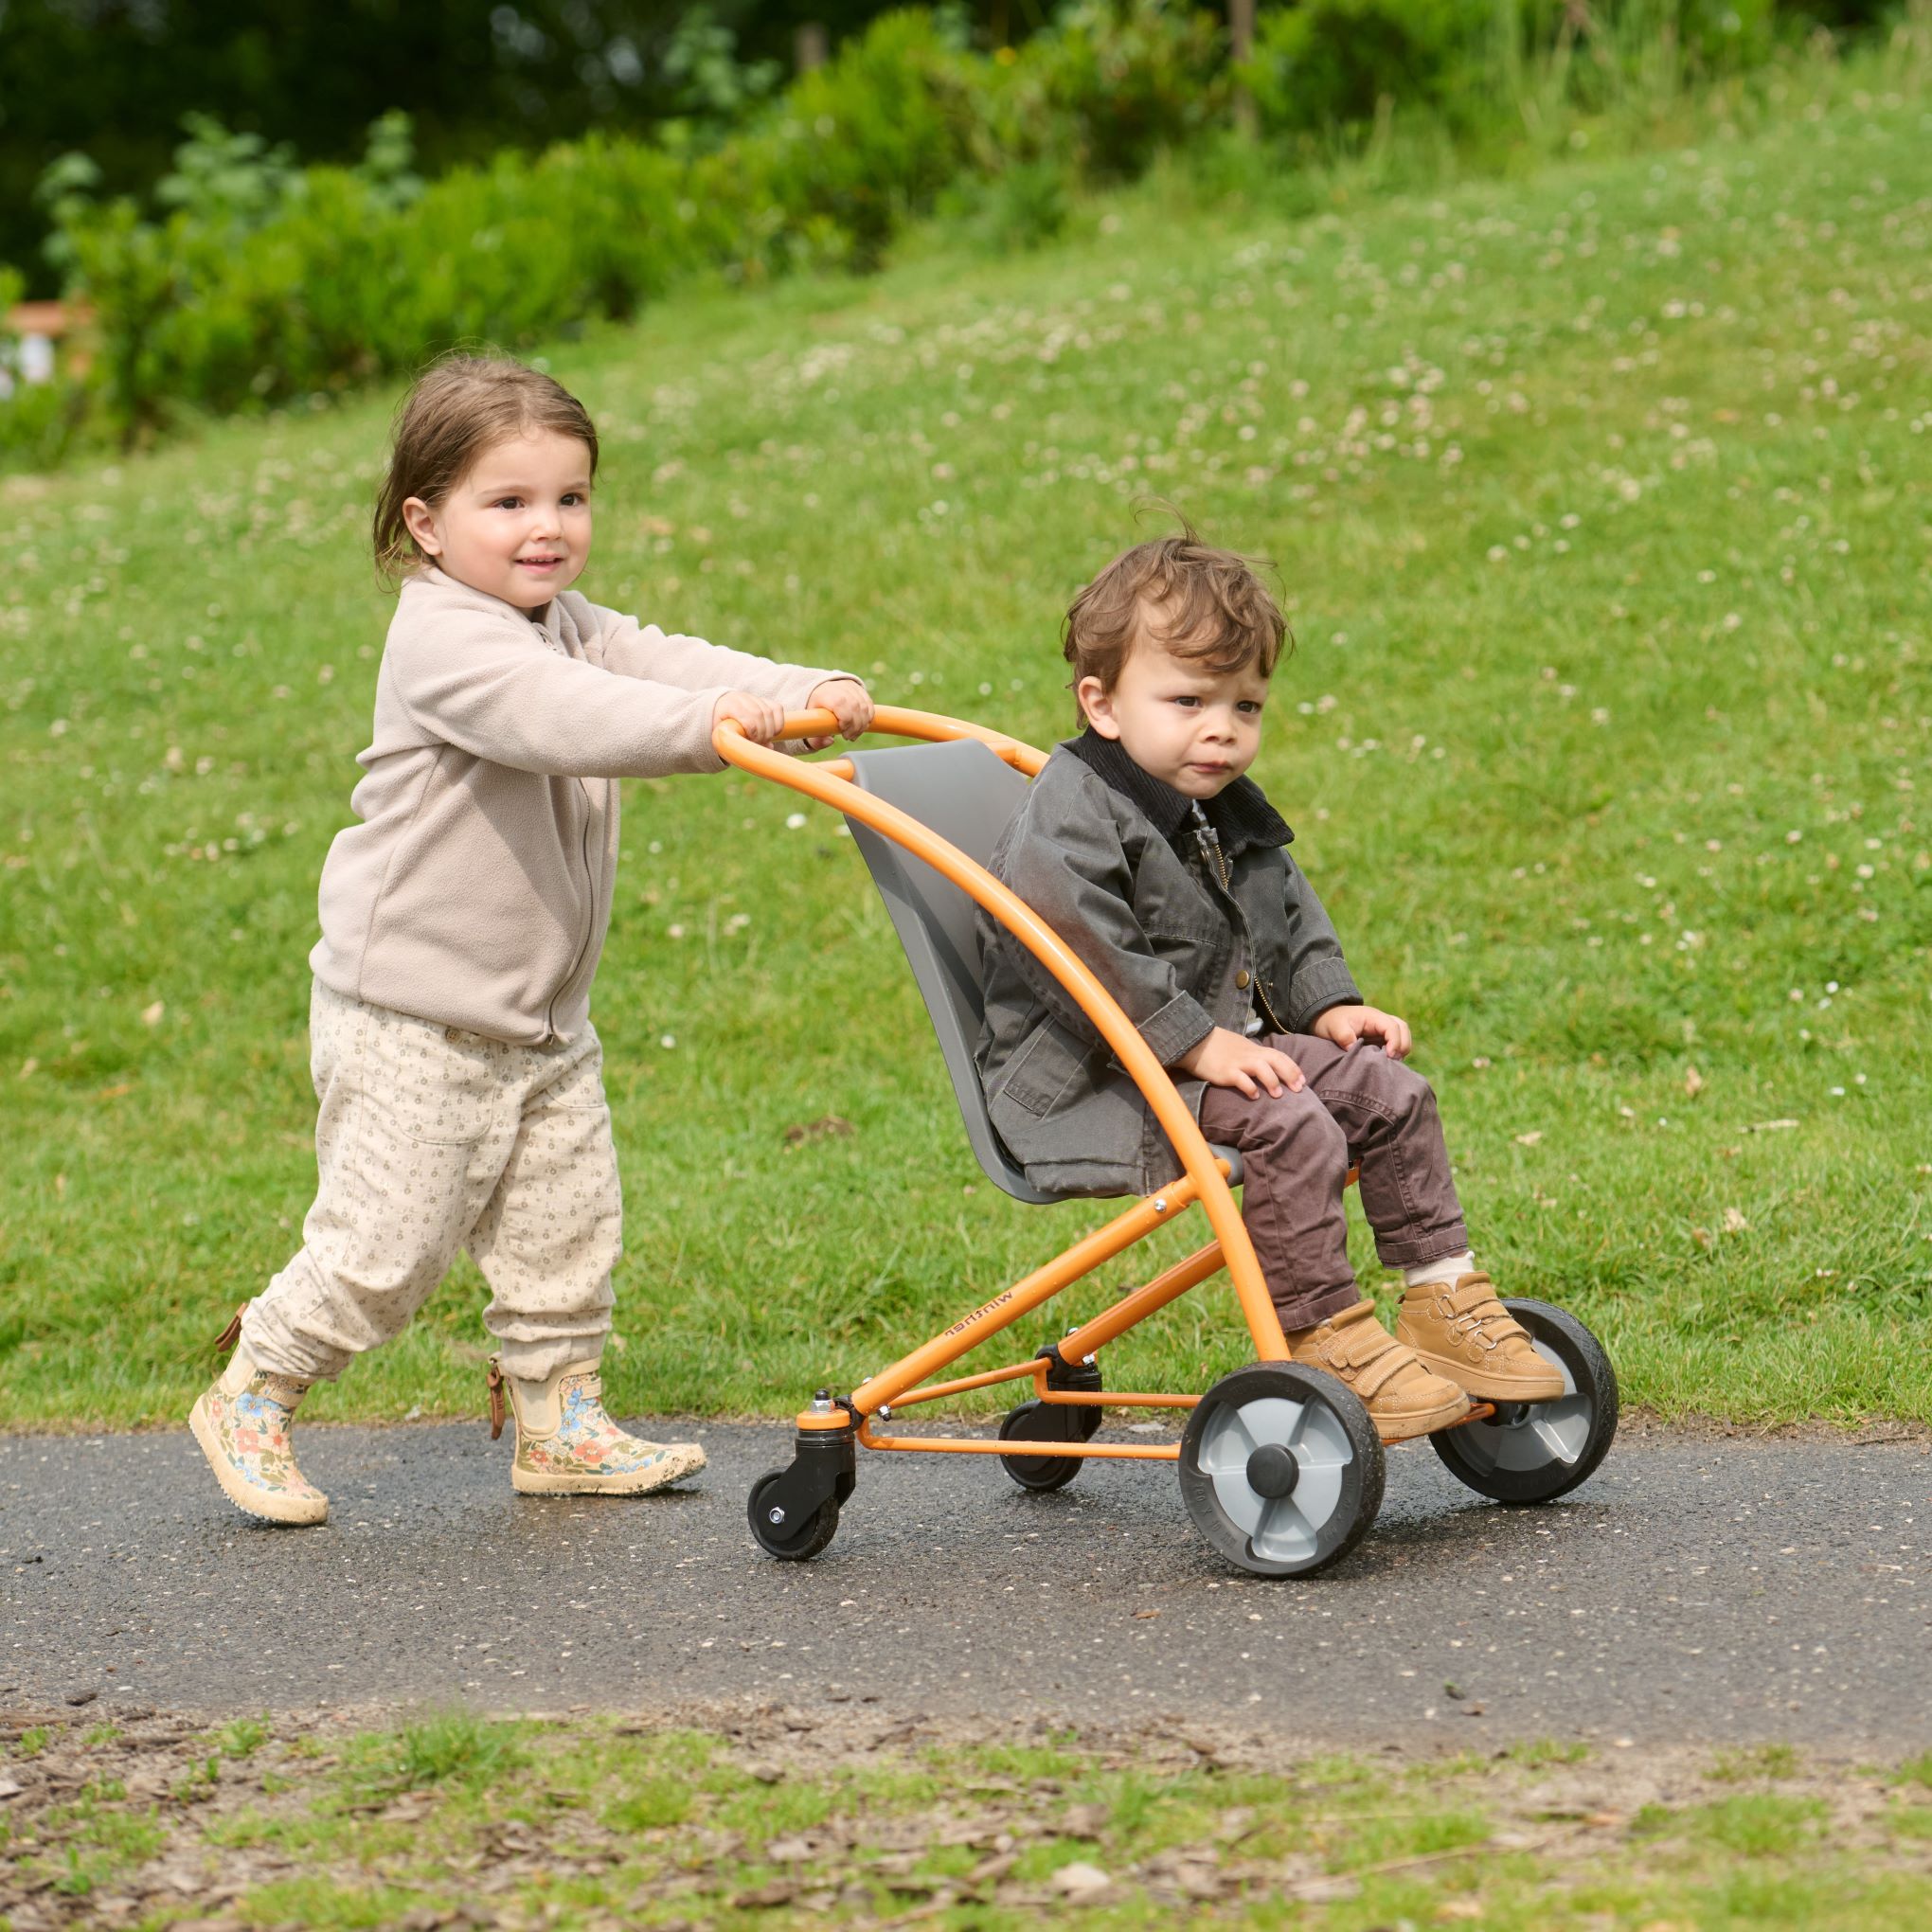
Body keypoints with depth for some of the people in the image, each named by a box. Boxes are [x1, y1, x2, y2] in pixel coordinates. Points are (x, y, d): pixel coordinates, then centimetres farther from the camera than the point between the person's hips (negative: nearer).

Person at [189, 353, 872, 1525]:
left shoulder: (574, 629, 9)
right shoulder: (442, 641, -20)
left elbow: (666, 664, -5)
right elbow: (551, 715, -37)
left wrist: (804, 693, -24)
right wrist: (704, 722, -50)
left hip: (544, 1018, 8)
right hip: (412, 1020, -8)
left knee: (568, 1225, 11)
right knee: (384, 1246, -4)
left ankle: (558, 1419, 25)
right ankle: (252, 1400, 15)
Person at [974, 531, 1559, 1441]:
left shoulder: (1233, 817, 14)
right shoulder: (1070, 819, -17)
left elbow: (1288, 918, 25)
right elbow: (1080, 952, -28)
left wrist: (1329, 1004, 7)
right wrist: (1192, 1042, -28)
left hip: (1221, 1043, 9)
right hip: (1090, 1079, -9)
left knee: (1388, 1091, 0)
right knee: (1289, 1127, -29)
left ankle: (1444, 1296, 9)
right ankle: (1323, 1340, -20)